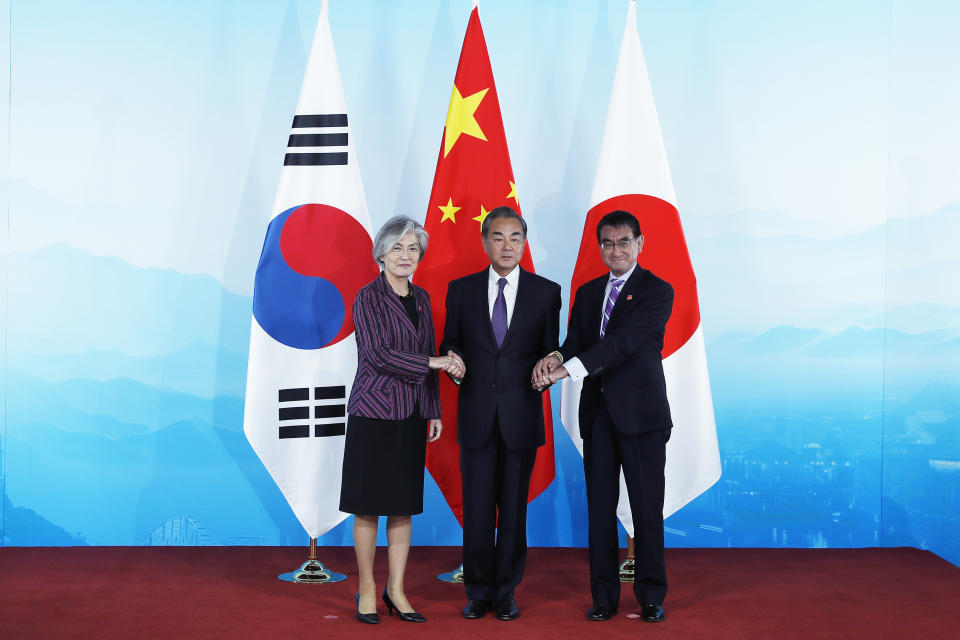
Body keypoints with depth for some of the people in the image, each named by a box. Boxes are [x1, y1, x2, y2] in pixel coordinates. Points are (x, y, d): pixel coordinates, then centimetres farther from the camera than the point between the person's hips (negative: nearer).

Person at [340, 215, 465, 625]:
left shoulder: (421, 298, 12)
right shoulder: (368, 298, -6)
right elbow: (378, 355, -15)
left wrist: (434, 411, 12)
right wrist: (433, 363, -15)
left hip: (411, 415, 5)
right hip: (374, 411, -5)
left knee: (404, 503, 8)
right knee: (368, 503, 2)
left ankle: (396, 589, 17)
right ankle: (367, 589, 14)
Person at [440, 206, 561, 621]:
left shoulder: (545, 292, 4)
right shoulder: (461, 290, 7)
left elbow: (550, 351, 6)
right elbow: (450, 345, 12)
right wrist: (452, 359, -10)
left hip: (521, 416, 0)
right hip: (476, 416, 1)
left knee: (514, 509, 7)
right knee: (477, 510, 5)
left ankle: (505, 592, 20)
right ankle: (478, 591, 19)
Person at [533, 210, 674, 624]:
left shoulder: (657, 291, -4)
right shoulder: (587, 293, 15)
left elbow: (625, 339, -17)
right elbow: (575, 341, 7)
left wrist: (569, 368, -26)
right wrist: (555, 358, -18)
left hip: (640, 411, -4)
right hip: (597, 412, 5)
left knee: (647, 507, 1)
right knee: (600, 507, 7)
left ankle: (651, 597, 15)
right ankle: (604, 596, 16)